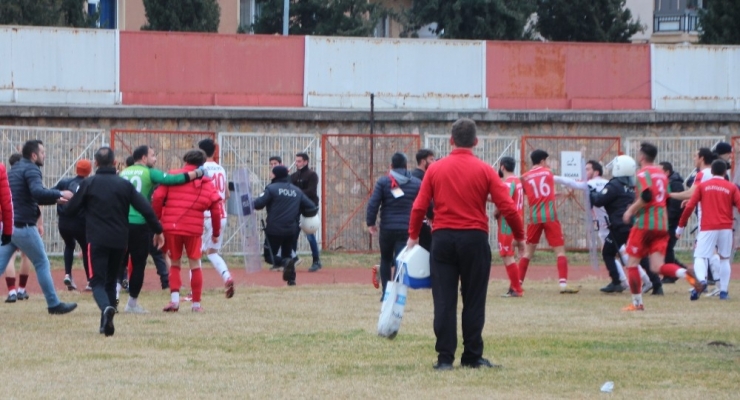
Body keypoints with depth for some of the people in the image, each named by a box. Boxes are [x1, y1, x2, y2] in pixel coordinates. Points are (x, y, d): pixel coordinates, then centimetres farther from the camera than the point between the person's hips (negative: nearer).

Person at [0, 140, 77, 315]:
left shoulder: (15, 169, 19)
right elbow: (37, 192, -28)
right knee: (42, 264, 5)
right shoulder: (31, 169, -10)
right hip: (23, 227, -8)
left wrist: (55, 199, 20)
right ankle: (54, 304, 11)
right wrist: (60, 194, -18)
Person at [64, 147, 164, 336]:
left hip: (97, 240, -3)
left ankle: (106, 308, -35)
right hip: (119, 241, 3)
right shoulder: (124, 185, 6)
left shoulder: (88, 184, -1)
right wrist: (157, 230, 11)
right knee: (111, 281, 18)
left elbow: (70, 210, 1)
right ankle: (106, 323, 14)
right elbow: (146, 209, 0)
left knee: (98, 281, -5)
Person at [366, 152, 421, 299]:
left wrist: (370, 223, 3)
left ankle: (385, 292, 17)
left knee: (386, 259, 18)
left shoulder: (383, 181, -2)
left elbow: (373, 203, -7)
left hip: (387, 228, 0)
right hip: (407, 230, 0)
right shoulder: (417, 184, 4)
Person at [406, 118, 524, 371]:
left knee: (444, 300, 2)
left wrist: (413, 235, 14)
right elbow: (507, 208, -5)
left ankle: (445, 358, -1)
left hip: (443, 238, 1)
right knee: (473, 300, 7)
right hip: (474, 238, -1)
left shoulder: (435, 169, 2)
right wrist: (519, 236, 9)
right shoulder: (484, 171, -2)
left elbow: (419, 206, 0)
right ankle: (472, 357, 9)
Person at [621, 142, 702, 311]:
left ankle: (637, 303, 7)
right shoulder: (661, 174, 16)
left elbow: (645, 197, -22)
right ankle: (685, 273, -26)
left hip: (644, 224, -7)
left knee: (632, 263, 7)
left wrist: (631, 210, -9)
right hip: (662, 225, 7)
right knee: (657, 267, 1)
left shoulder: (643, 174, -9)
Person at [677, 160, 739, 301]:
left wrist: (681, 226, 9)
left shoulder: (702, 186, 6)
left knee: (700, 257, -1)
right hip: (726, 228, 1)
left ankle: (701, 280, -31)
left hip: (708, 228, -1)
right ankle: (723, 291, 10)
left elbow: (689, 207, 2)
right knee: (724, 258, 15)